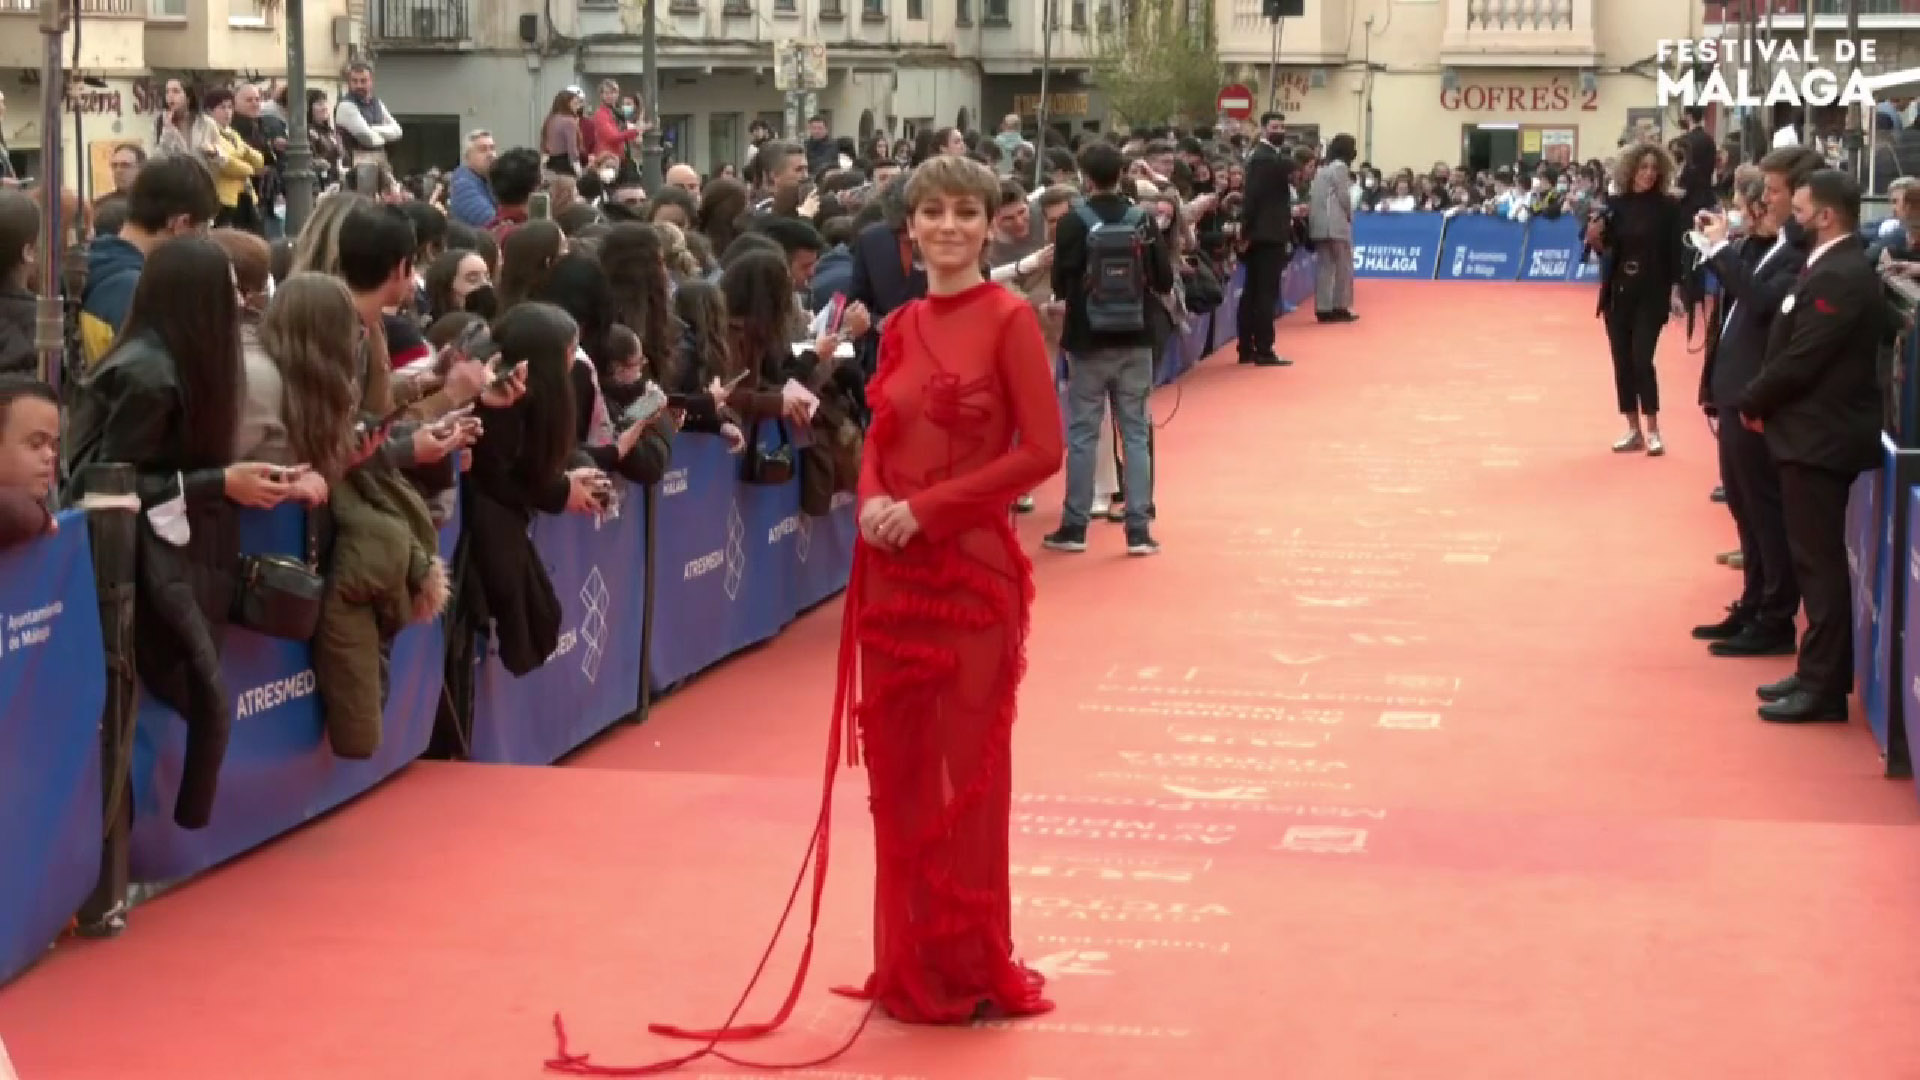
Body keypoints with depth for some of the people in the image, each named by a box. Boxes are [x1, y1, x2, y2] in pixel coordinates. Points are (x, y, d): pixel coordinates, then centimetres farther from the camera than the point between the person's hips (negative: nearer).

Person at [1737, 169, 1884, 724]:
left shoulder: (1841, 276, -20)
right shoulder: (1833, 267, 12)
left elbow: (1801, 360, -22)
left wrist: (1753, 402, -7)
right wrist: (1761, 399, 4)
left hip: (1820, 436, -10)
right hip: (1816, 431, 10)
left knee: (1819, 560, -5)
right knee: (1817, 558, 14)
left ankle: (1824, 687, 0)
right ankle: (1819, 673, 22)